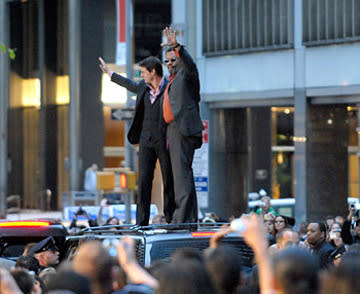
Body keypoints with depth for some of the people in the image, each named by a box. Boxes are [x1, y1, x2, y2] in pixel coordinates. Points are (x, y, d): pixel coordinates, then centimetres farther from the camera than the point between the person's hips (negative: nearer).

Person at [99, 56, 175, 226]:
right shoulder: (143, 87, 9)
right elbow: (130, 85, 30)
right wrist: (109, 73, 41)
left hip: (165, 141, -5)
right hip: (146, 140, 5)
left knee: (169, 181, 2)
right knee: (144, 180, -3)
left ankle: (171, 219, 11)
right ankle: (141, 223, -5)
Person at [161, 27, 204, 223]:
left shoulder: (186, 75, 0)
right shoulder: (171, 81, 26)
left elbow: (189, 64, -22)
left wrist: (176, 47, -37)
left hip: (183, 129, -10)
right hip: (172, 130, 10)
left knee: (181, 170, -16)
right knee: (182, 172, 9)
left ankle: (183, 216, -22)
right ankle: (191, 216, 11)